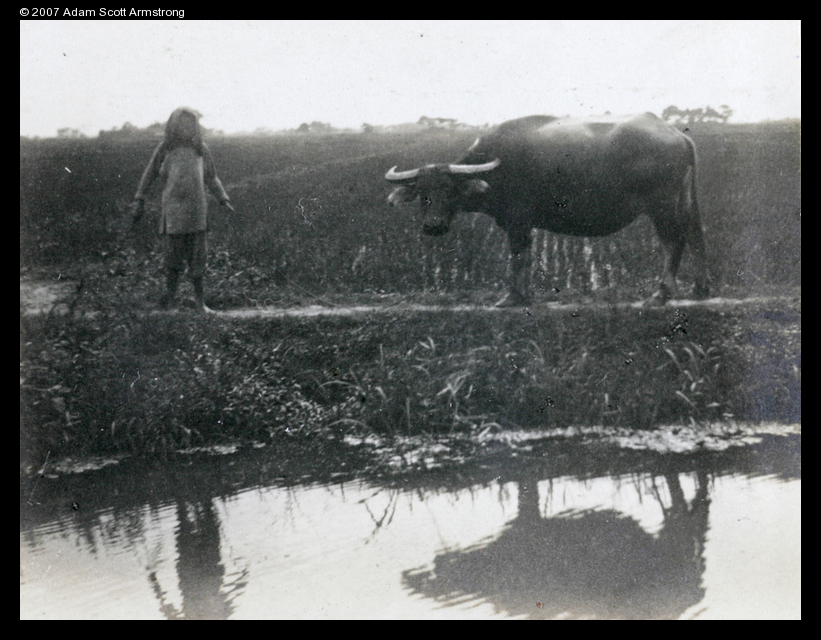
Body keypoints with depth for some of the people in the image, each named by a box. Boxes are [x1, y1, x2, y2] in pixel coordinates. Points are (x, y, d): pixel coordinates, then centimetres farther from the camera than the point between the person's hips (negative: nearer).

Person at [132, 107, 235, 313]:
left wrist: (223, 199, 14)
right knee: (174, 256, -2)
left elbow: (211, 178, 21)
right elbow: (149, 175, 10)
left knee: (197, 257, 1)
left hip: (197, 210, 2)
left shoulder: (201, 150, 10)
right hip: (173, 209, -2)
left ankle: (200, 302, 7)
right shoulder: (165, 149, 3)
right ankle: (170, 294, 14)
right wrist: (139, 201, 8)